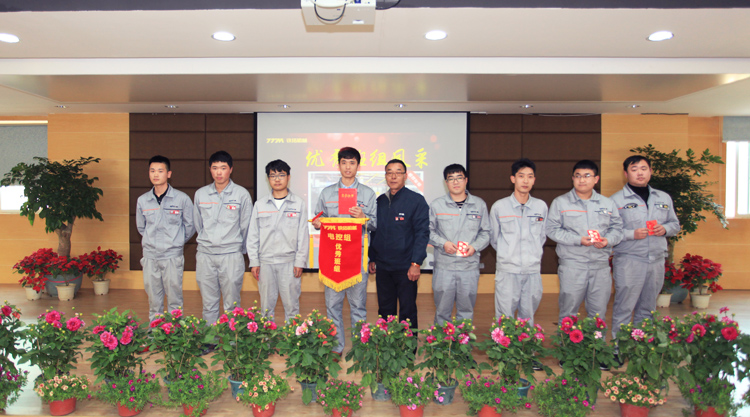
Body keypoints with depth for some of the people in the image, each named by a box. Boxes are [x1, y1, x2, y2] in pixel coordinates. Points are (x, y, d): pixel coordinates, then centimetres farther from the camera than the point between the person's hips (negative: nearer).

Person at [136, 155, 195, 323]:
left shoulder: (181, 198, -5)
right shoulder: (142, 200, 5)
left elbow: (190, 226, 5)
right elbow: (141, 227, 19)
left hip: (173, 256, -3)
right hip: (150, 255, 3)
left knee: (174, 299, 2)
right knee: (153, 299, 9)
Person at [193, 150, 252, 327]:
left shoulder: (242, 194, -2)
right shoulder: (200, 194, 7)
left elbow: (245, 226, 3)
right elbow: (198, 224, 16)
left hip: (232, 255, -3)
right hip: (205, 255, 3)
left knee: (232, 304, 2)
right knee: (208, 304, 9)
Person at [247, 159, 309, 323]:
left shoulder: (299, 204, 3)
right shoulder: (260, 205, 8)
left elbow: (303, 235, 2)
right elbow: (253, 236, 9)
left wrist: (300, 262, -4)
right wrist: (254, 262, 3)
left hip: (289, 262, -2)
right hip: (265, 262, 2)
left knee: (291, 304, 3)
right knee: (266, 305, 8)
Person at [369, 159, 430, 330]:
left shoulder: (416, 200, -4)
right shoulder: (380, 201, 11)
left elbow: (422, 233, -9)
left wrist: (416, 263, -15)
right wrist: (372, 258, 12)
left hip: (405, 267, -5)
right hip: (382, 266, 5)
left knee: (407, 311, 4)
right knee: (385, 310, 13)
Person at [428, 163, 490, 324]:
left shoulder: (479, 204, 7)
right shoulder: (436, 205, 4)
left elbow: (485, 232, 11)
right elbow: (428, 231, 6)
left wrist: (475, 246, -7)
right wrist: (443, 243, -10)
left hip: (470, 267, 1)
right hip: (443, 267, -1)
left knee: (466, 311, 9)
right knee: (442, 310, 6)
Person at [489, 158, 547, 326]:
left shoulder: (541, 206, 6)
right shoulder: (499, 206, 0)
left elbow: (542, 237, 16)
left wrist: (533, 255, 12)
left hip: (533, 270, 2)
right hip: (507, 270, -2)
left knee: (528, 317, 10)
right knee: (504, 318, 0)